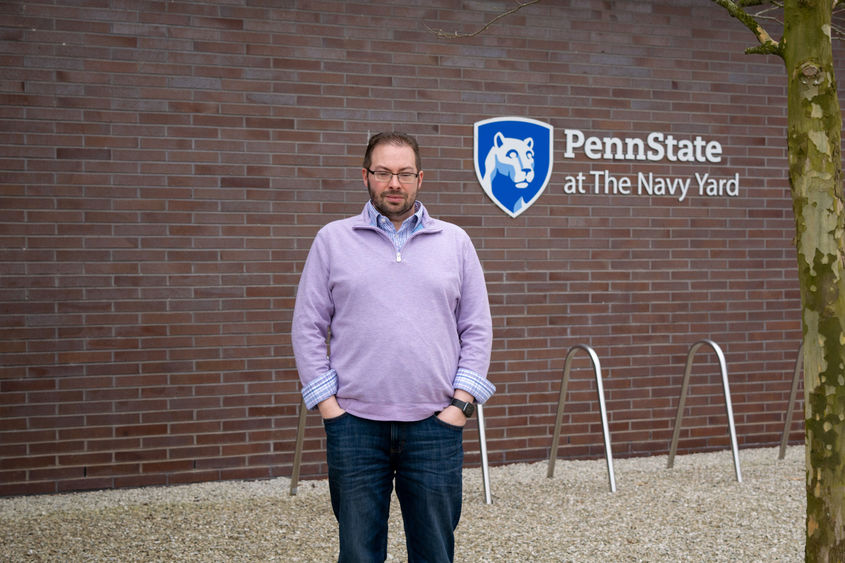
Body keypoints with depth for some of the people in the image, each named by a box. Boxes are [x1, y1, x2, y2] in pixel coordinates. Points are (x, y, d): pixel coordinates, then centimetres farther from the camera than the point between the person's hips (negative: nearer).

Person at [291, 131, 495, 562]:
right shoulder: (333, 240, 6)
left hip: (435, 424, 1)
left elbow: (477, 329, 8)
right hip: (355, 424, -1)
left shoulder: (455, 242, 9)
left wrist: (462, 401, -1)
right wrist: (327, 404, -4)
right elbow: (307, 329, 4)